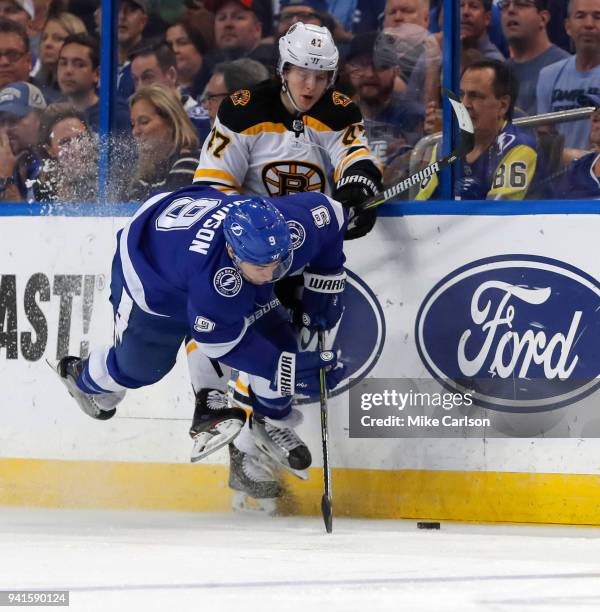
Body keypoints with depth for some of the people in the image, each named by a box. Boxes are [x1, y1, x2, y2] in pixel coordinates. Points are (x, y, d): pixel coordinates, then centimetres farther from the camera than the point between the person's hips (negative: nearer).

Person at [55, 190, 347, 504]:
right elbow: (222, 342, -35)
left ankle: (271, 424, 18)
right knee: (139, 367, 15)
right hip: (150, 273, -5)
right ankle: (82, 378, 49)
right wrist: (288, 369, -35)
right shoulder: (212, 275, -50)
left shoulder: (292, 229, -36)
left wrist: (325, 288, -7)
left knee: (276, 340, -8)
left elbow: (328, 213, -12)